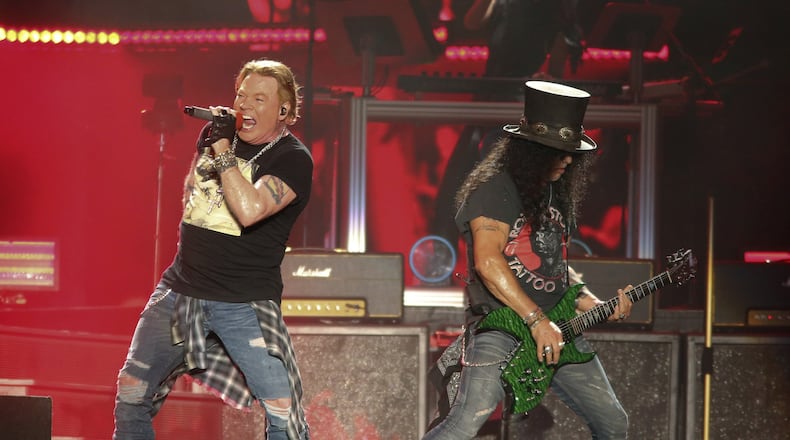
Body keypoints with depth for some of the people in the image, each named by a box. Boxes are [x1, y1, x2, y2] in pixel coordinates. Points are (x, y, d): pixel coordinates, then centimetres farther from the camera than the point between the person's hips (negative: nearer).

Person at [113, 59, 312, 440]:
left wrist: (222, 148, -19)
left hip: (244, 303, -5)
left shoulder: (293, 159, -8)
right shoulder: (217, 132, 9)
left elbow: (250, 209, -26)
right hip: (181, 288, 5)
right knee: (131, 395, 4)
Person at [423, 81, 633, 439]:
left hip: (557, 330, 9)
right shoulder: (495, 188, -9)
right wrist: (537, 320, -24)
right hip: (500, 327, -8)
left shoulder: (558, 194, 17)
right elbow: (487, 261, -21)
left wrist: (596, 307, 10)